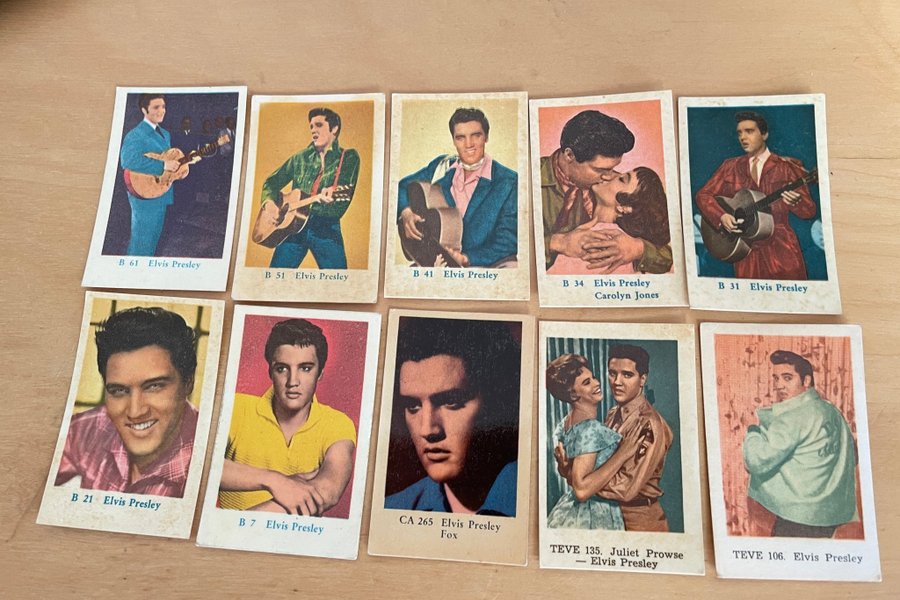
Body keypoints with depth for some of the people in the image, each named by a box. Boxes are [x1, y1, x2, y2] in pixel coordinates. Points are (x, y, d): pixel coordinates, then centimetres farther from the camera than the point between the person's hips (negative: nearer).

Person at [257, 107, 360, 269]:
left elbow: (344, 197, -5)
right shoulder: (300, 157, 15)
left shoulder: (348, 157, 6)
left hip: (327, 228, -3)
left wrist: (330, 197, -28)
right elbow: (272, 181, 21)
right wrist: (269, 202, 0)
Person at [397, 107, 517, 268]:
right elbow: (402, 186, 17)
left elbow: (507, 243, -8)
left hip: (488, 261, -3)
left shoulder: (509, 182, -7)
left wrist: (465, 259, -22)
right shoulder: (441, 166, 6)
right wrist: (405, 212, -6)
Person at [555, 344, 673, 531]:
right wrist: (567, 462, -16)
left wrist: (570, 470, -25)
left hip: (639, 522, -7)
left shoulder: (650, 425, -23)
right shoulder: (613, 414, 1)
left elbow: (626, 488, -27)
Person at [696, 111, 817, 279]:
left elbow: (810, 211, 2)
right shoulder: (730, 166, 11)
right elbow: (703, 194, 6)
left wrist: (795, 202, -21)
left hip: (781, 249, -1)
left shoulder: (787, 166, 4)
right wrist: (721, 216, -12)